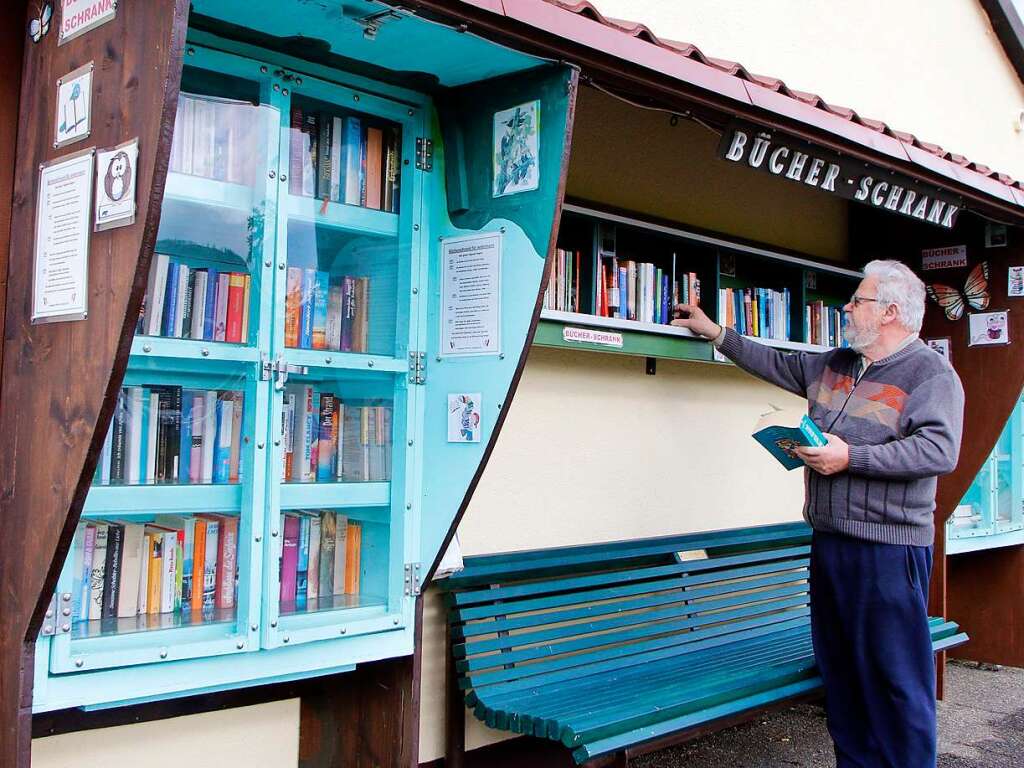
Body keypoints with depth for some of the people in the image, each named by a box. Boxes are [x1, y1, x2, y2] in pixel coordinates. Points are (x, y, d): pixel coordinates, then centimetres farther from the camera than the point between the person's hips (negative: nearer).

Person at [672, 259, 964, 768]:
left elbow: (939, 451, -19)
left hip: (888, 547, -8)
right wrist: (715, 333, 29)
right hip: (828, 539, 8)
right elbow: (776, 364, 30)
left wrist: (851, 458, -19)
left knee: (894, 675, -4)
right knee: (838, 669, 13)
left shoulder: (931, 372, -7)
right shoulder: (833, 366, 17)